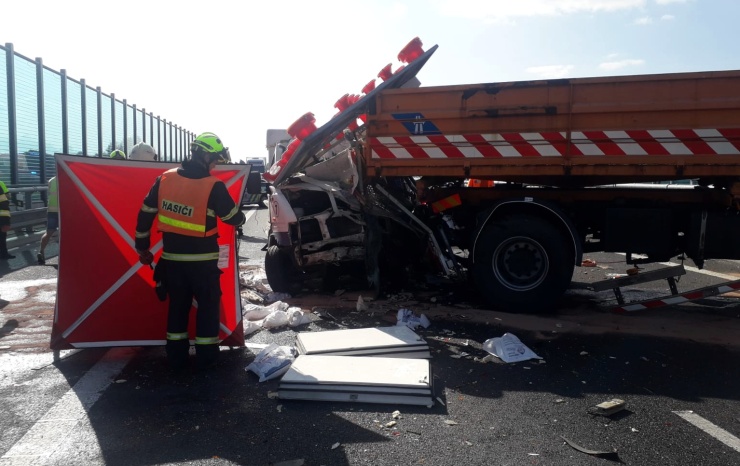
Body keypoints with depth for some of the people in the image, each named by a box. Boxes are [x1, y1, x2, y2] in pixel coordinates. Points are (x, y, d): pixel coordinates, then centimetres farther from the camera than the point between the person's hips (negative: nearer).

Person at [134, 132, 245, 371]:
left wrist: (142, 247, 16)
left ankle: (176, 356, 23)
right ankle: (206, 355, 18)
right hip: (202, 260, -4)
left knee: (177, 305, 17)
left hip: (172, 257, 4)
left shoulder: (165, 178, 0)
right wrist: (241, 215, 18)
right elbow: (235, 218, -7)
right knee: (208, 305, 12)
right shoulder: (213, 187, -15)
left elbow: (145, 214, 5)